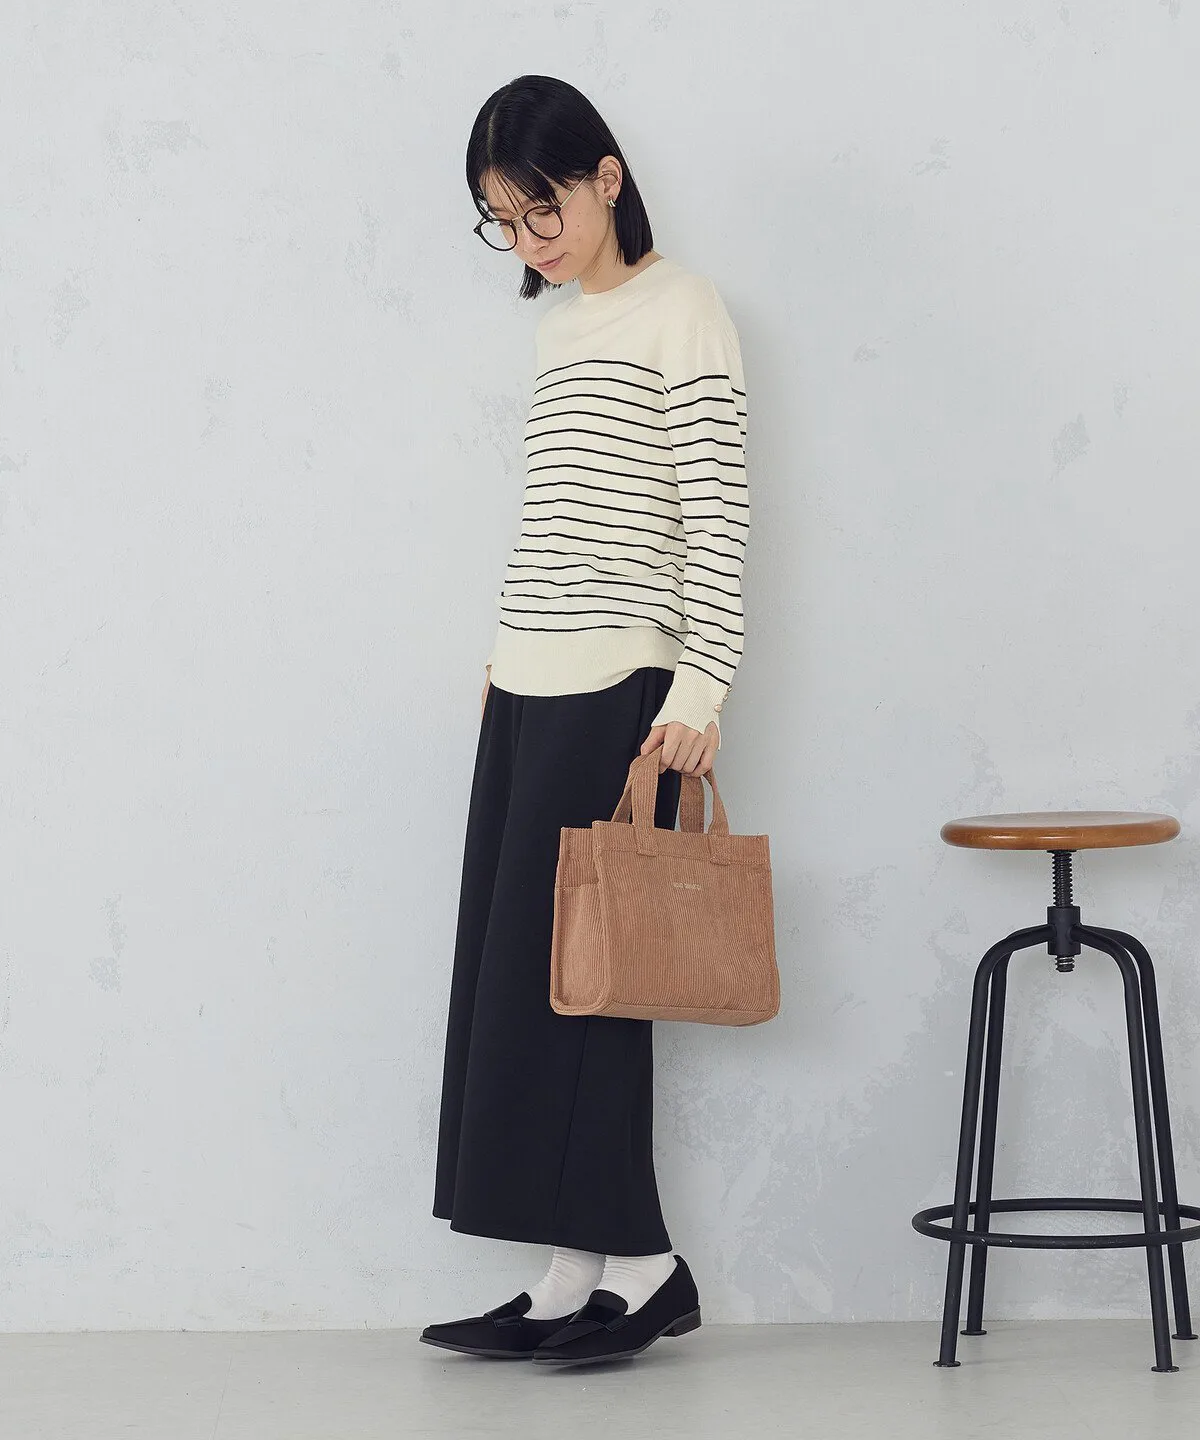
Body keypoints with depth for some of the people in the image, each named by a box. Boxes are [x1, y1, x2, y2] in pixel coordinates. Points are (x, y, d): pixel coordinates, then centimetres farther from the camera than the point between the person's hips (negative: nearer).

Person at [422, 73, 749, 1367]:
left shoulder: (680, 312, -5)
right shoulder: (560, 329, 18)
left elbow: (719, 514, -11)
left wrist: (700, 691, -16)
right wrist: (508, 662, 16)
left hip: (619, 689, -8)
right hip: (528, 685, 8)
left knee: (562, 968, -8)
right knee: (506, 976, 4)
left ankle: (637, 1264, 1)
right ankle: (577, 1275, 7)